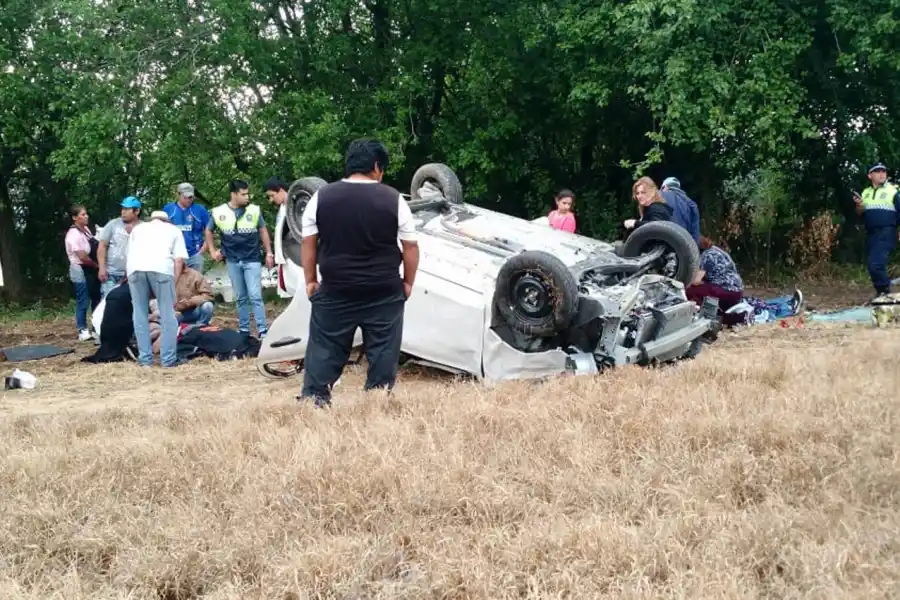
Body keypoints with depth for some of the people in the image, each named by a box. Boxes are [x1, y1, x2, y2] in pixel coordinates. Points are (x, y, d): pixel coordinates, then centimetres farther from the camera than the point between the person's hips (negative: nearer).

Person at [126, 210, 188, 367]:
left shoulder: (138, 228, 36)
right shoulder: (174, 230, 28)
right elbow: (179, 260, 15)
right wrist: (173, 284, 14)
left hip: (135, 268, 2)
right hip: (161, 268, -2)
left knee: (140, 314, 10)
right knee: (167, 314, 4)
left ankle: (145, 358, 10)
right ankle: (168, 358, 3)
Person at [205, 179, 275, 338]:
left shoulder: (254, 210, -3)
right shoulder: (219, 212, -2)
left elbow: (263, 230, 8)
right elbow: (209, 231, 14)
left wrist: (269, 253, 6)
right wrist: (212, 251, 11)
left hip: (252, 260, -1)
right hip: (233, 262, 2)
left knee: (255, 296, -8)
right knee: (241, 298, 10)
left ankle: (262, 330, -8)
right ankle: (244, 330, 18)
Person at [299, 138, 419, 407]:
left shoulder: (321, 197, -1)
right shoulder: (393, 199, -5)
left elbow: (308, 244, 3)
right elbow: (410, 246, -1)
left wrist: (310, 280, 12)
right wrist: (408, 282, 11)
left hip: (335, 291, 1)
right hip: (384, 293, -1)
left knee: (324, 350, 9)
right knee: (383, 352, 8)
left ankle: (313, 401, 7)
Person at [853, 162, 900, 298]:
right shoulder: (866, 193, 15)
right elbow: (860, 214, 16)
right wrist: (859, 205, -5)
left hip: (886, 233, -6)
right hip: (870, 233, 6)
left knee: (876, 264, -20)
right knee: (872, 265, 9)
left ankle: (885, 291, -9)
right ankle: (881, 293, 20)